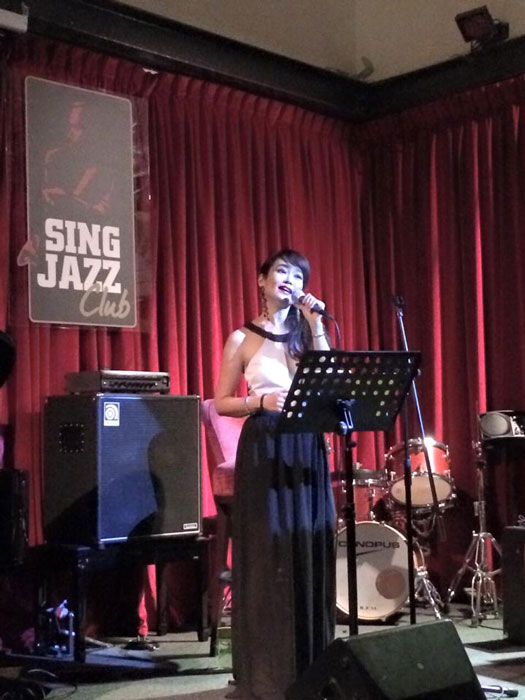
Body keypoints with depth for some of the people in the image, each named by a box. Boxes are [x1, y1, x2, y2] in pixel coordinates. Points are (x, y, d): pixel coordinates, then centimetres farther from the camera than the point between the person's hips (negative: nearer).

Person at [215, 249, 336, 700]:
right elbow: (222, 403, 1)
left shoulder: (306, 332, 12)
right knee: (269, 553, -4)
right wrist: (262, 400, -16)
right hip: (264, 449, -4)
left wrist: (317, 327, -4)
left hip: (307, 448, 4)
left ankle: (312, 664, 13)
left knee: (311, 551, 3)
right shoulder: (243, 338, 3)